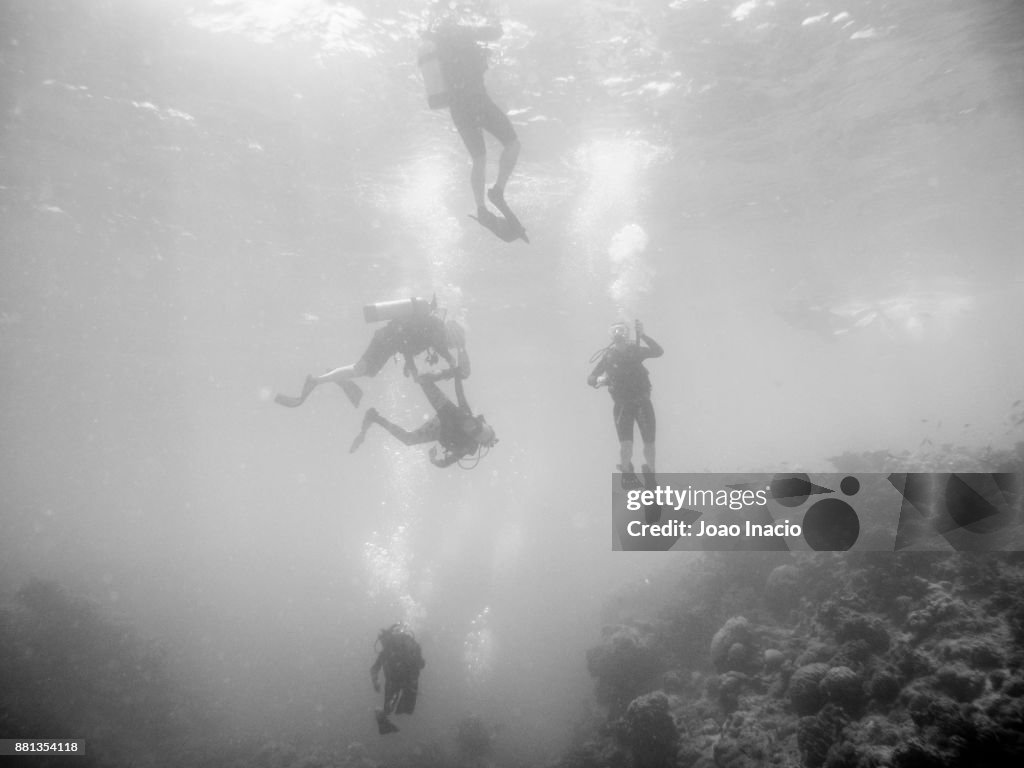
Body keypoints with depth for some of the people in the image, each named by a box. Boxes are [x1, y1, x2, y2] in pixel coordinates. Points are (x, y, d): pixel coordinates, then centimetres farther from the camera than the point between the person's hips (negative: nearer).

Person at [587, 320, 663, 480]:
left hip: (642, 402, 1)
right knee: (625, 443, -15)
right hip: (622, 405, -1)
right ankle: (627, 472, 3)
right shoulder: (608, 356, -2)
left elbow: (659, 352, -16)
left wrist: (642, 335, -24)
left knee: (649, 441, 1)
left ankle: (650, 474, 21)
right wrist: (599, 380, -25)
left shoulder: (635, 350, -1)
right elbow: (590, 378, -2)